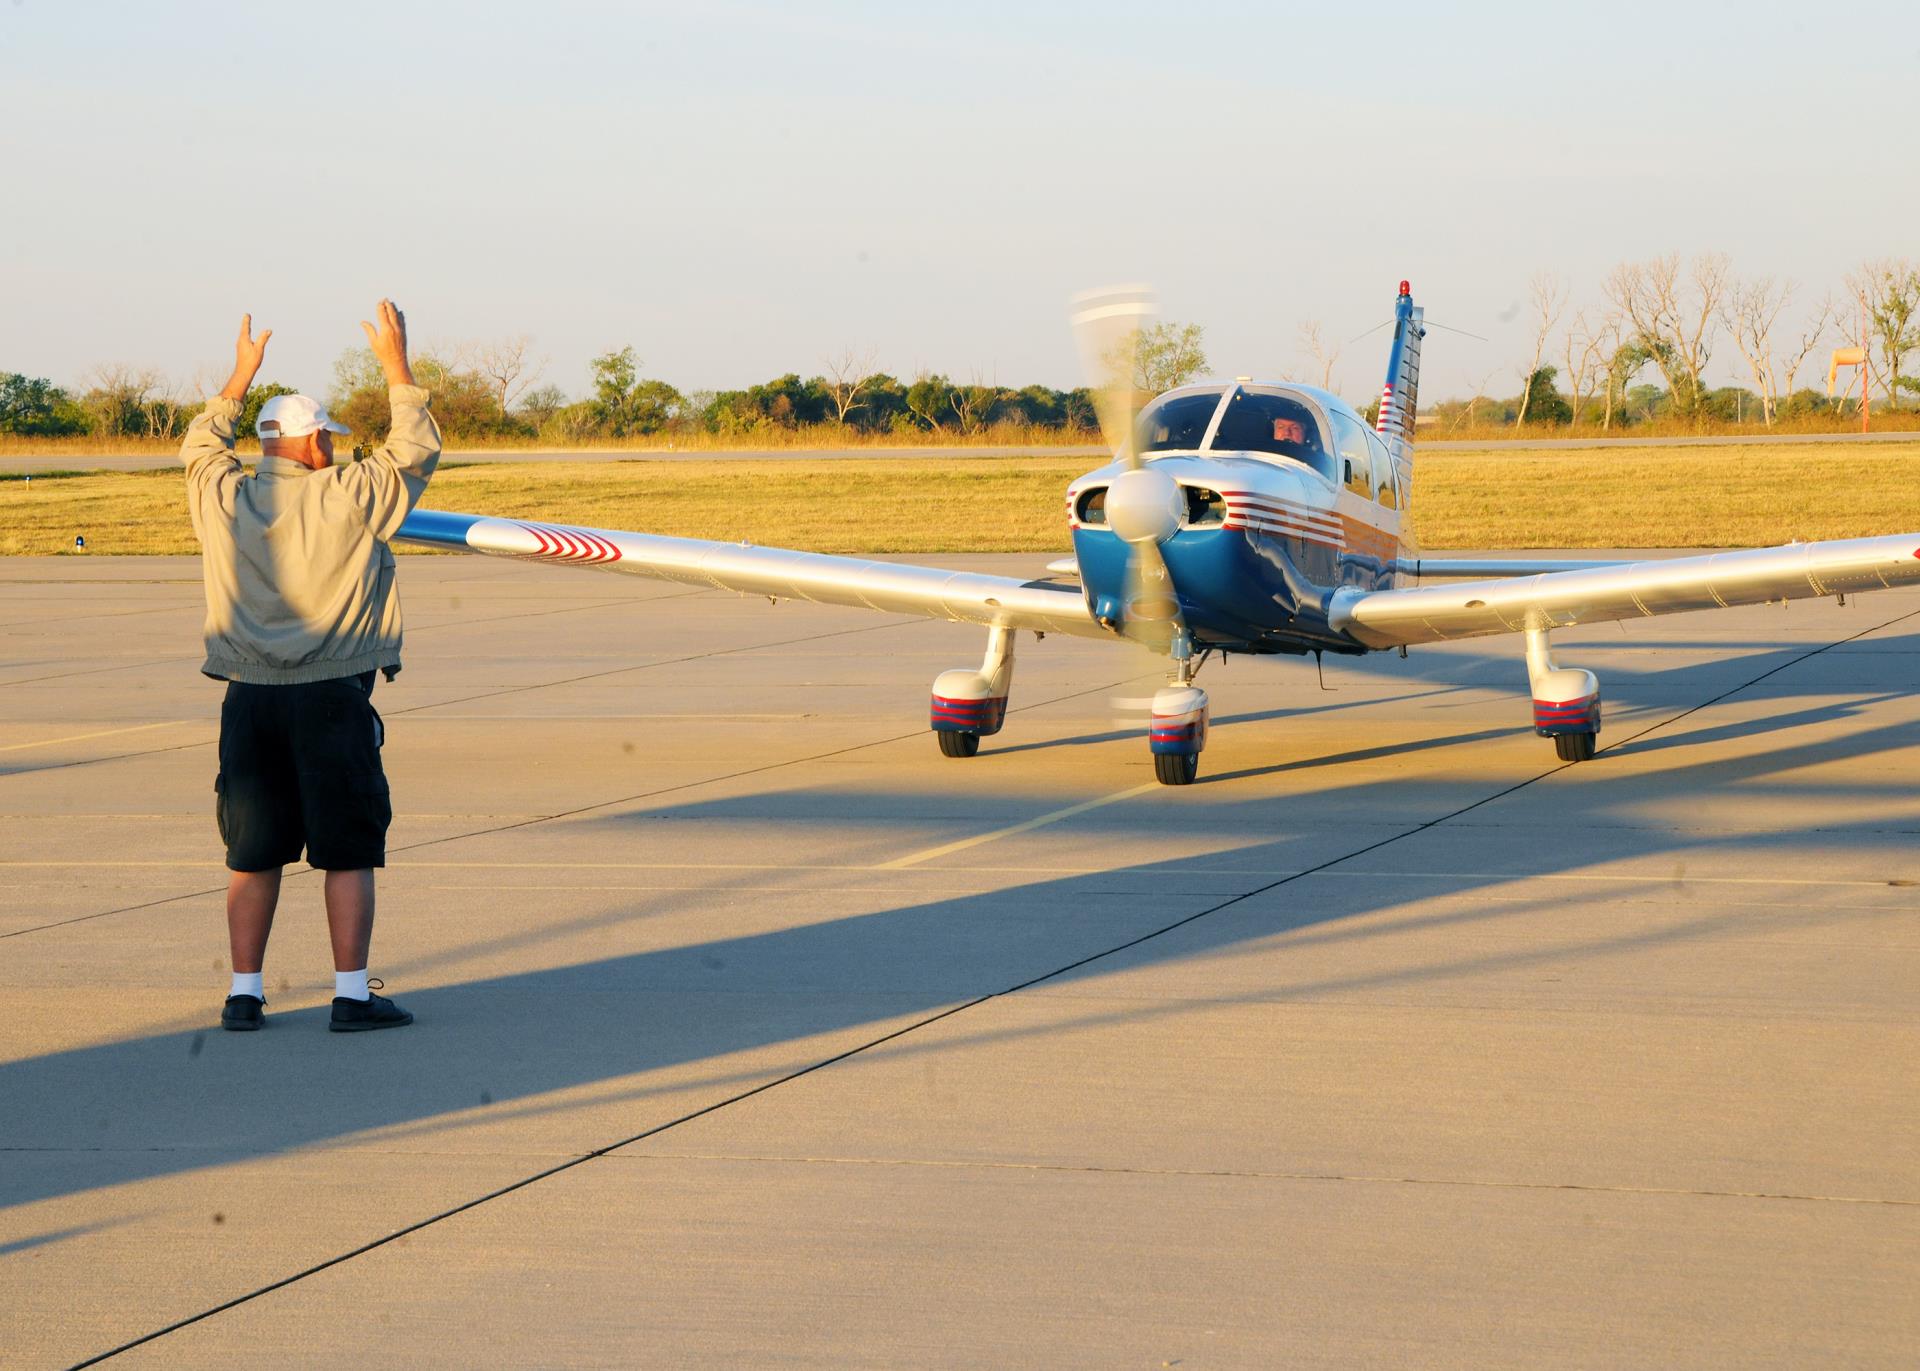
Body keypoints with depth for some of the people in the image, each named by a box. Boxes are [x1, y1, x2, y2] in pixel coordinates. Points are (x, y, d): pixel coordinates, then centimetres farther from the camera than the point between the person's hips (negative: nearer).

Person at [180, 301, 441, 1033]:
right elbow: (415, 450, 3)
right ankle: (352, 994, 1)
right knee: (348, 851, 2)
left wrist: (241, 375, 32)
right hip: (332, 699, -4)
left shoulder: (223, 497, 4)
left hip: (250, 700, 4)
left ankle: (245, 993, 12)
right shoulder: (347, 498, -8)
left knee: (253, 854, 10)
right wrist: (396, 366, 9)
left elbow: (200, 444, 25)